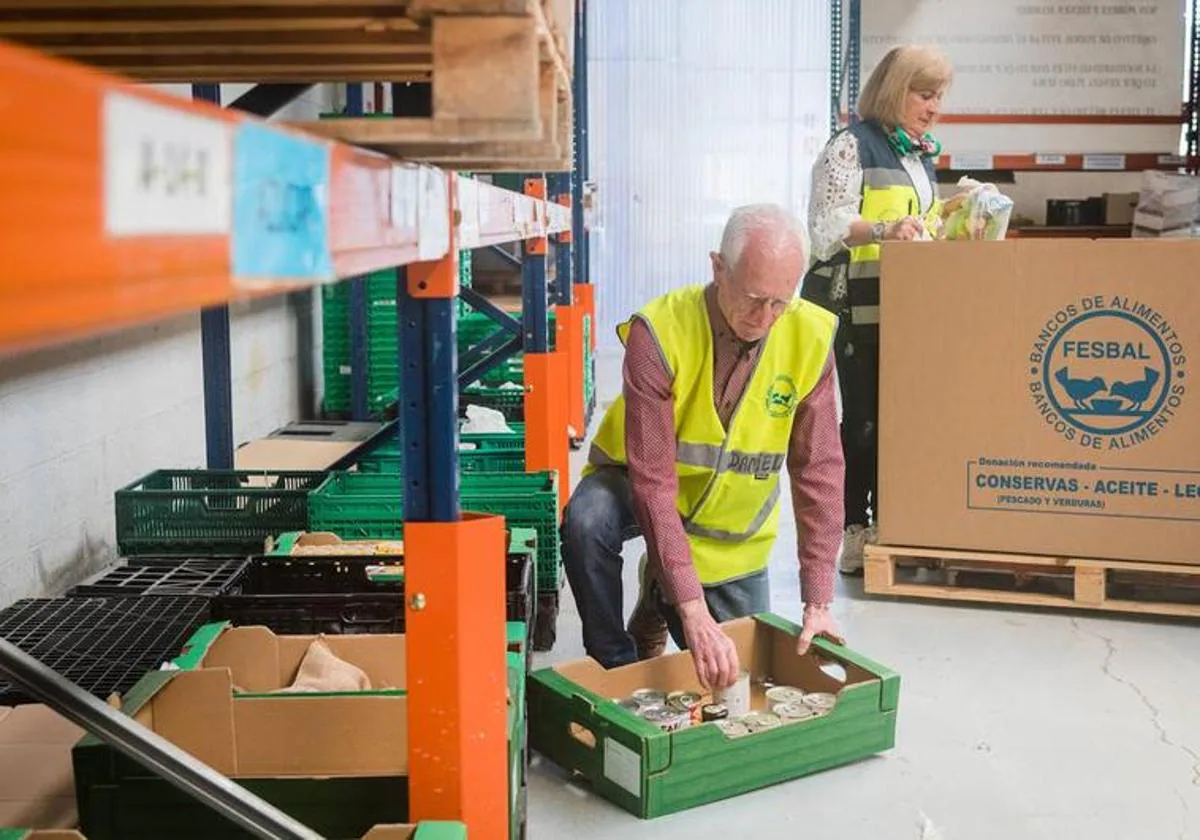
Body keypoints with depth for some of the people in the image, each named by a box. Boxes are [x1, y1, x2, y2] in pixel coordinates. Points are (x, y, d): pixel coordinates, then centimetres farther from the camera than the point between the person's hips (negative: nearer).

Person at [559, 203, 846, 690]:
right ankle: (617, 668, -13)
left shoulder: (810, 339, -21)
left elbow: (819, 470, -16)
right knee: (586, 521, -36)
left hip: (730, 532, 3)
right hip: (636, 486, -3)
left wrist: (818, 603, -20)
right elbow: (652, 478, -34)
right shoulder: (658, 331, -31)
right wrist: (693, 610, -41)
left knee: (739, 673, 4)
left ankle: (659, 600, 31)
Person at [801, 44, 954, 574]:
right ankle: (853, 533, -1)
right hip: (859, 304, -8)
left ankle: (887, 523, 15)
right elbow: (829, 226, -15)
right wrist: (884, 230, -30)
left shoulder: (922, 155, 21)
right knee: (864, 416, -9)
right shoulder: (851, 146, -5)